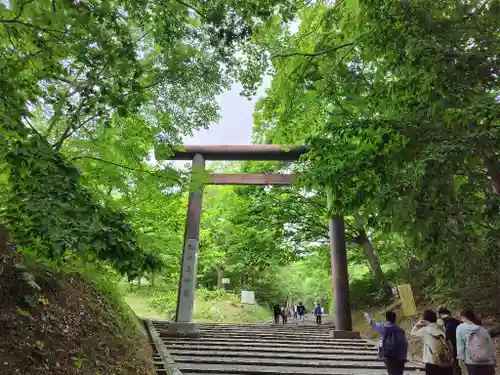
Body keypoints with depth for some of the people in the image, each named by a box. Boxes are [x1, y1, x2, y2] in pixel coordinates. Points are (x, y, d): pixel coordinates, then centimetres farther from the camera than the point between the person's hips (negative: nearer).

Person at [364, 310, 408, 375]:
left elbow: (373, 323, 16)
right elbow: (406, 344, 7)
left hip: (389, 356, -4)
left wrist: (367, 316, 35)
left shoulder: (384, 327, 0)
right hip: (401, 357, 4)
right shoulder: (401, 330, 8)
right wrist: (404, 357, 16)